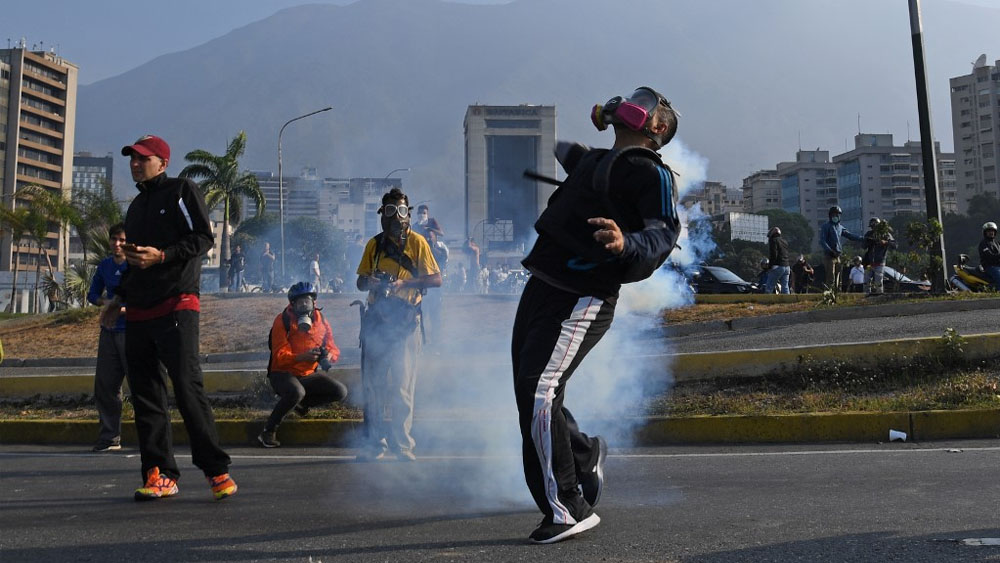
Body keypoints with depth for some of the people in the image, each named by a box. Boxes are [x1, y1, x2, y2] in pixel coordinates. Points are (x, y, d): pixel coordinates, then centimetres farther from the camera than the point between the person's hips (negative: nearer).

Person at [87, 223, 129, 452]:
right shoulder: (104, 266, 13)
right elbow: (92, 293, 21)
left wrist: (127, 308, -22)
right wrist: (104, 302, 0)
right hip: (109, 332, 7)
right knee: (105, 386, 8)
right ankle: (109, 438, 18)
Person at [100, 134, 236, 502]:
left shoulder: (182, 191, 4)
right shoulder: (136, 206, 26)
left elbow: (203, 238, -7)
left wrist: (161, 256, -18)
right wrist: (119, 299, 23)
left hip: (176, 307, -8)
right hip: (137, 313, 8)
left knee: (187, 386, -13)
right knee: (145, 395, 3)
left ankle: (216, 470, -7)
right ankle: (159, 475, 8)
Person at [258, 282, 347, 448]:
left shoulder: (320, 320, 3)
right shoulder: (283, 321, -11)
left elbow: (333, 348, 5)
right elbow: (280, 356, -19)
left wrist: (329, 356, -21)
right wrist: (302, 357, -37)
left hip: (309, 374, 6)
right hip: (283, 373, -5)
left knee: (340, 392, -10)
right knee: (297, 392, -37)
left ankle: (302, 403, 13)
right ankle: (268, 431, -20)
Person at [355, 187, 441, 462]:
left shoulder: (416, 242, 1)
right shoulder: (374, 244, 14)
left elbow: (436, 279, -4)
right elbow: (361, 281, 17)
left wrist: (404, 282, -17)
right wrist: (371, 282, -7)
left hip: (405, 320, -4)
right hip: (376, 318, 4)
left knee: (402, 385, -2)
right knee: (372, 383, 6)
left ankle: (402, 443, 8)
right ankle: (374, 443, 15)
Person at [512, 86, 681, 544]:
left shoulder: (651, 172, -4)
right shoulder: (598, 161, 21)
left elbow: (664, 231, -24)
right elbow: (567, 153, 49)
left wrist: (627, 243, -41)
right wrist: (600, 120, 38)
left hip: (581, 300, -9)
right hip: (541, 287, 9)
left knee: (538, 395, -18)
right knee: (530, 398, 14)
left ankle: (571, 511, -5)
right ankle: (586, 455, 39)